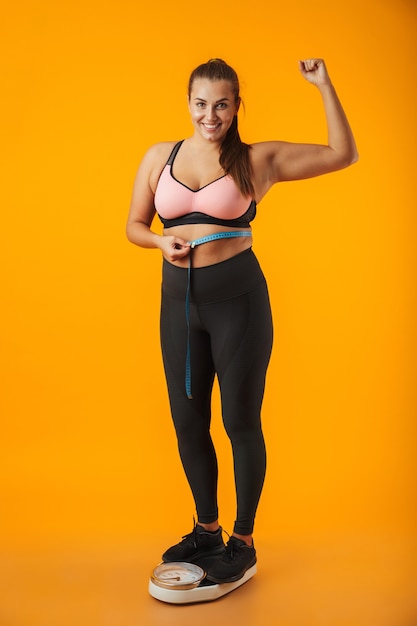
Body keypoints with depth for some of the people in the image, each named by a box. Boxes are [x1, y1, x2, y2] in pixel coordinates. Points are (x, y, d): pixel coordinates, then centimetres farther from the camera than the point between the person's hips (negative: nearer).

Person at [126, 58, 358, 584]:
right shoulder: (159, 157, 8)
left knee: (240, 420, 5)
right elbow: (134, 225, 14)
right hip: (178, 300, 4)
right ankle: (207, 529, 35)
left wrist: (324, 86, -5)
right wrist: (162, 241, -7)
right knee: (187, 420, 13)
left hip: (238, 298, -4)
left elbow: (343, 154, 0)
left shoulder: (258, 160, -1)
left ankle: (243, 541, 24)